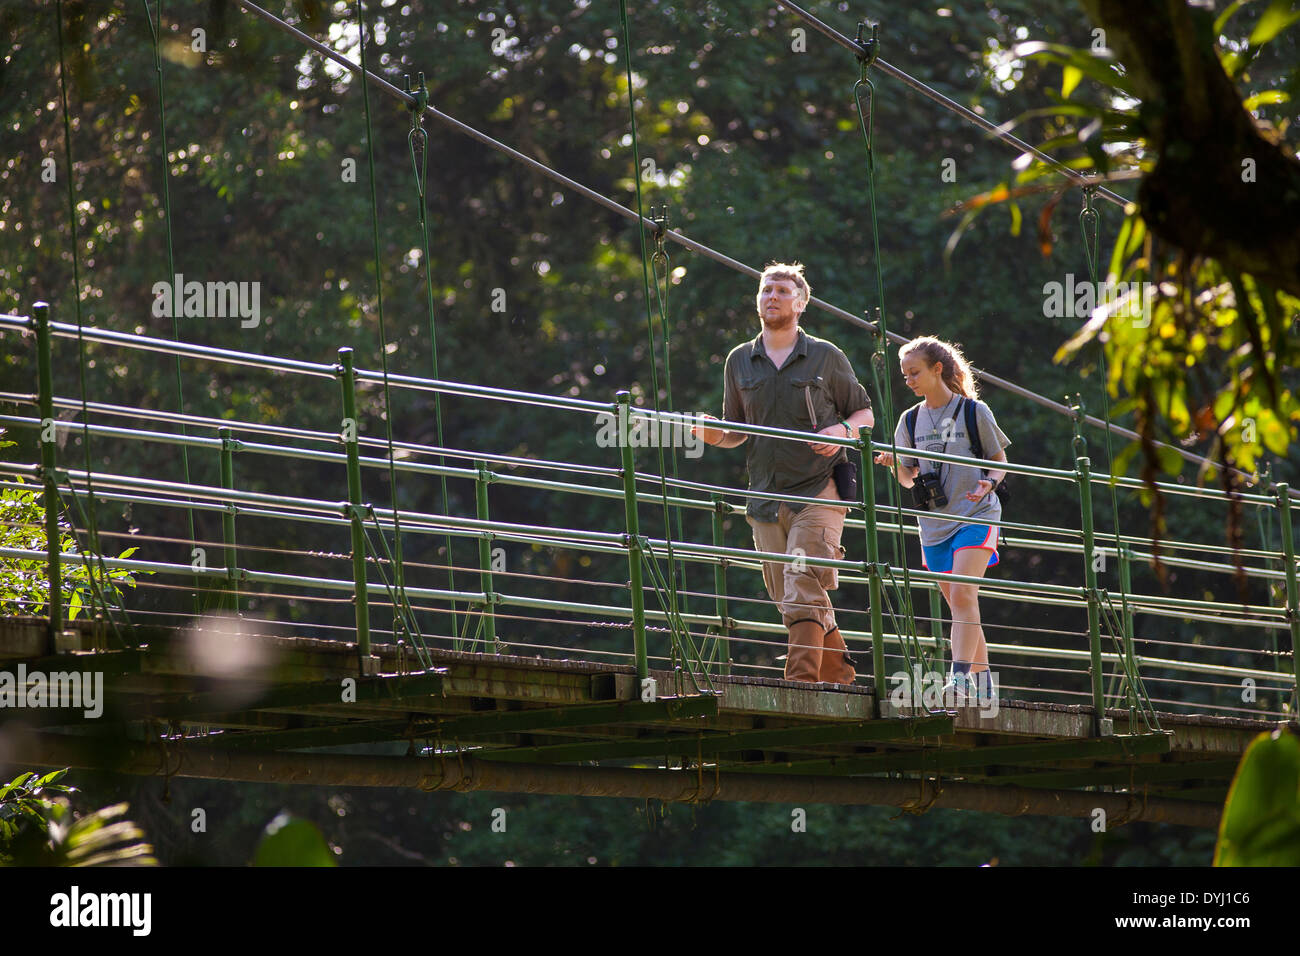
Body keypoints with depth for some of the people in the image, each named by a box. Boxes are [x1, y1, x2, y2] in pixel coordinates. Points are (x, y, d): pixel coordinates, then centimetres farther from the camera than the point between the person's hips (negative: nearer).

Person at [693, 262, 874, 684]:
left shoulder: (826, 357, 4)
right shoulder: (740, 361, 12)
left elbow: (864, 415, 12)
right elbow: (736, 433, 19)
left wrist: (841, 431, -10)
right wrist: (715, 435, -4)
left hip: (818, 490, -4)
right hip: (767, 497, 4)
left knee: (803, 586, -18)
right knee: (789, 597, 6)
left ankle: (803, 676, -23)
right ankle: (838, 672, 21)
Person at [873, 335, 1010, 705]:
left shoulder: (974, 411, -3)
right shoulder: (911, 420, 9)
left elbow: (999, 460, 5)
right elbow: (909, 480, 13)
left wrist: (988, 483, -15)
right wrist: (895, 465, -9)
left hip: (975, 515, -5)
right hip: (934, 523, 5)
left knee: (963, 594, -21)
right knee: (959, 606, 8)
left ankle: (961, 675, -27)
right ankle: (983, 683, 16)